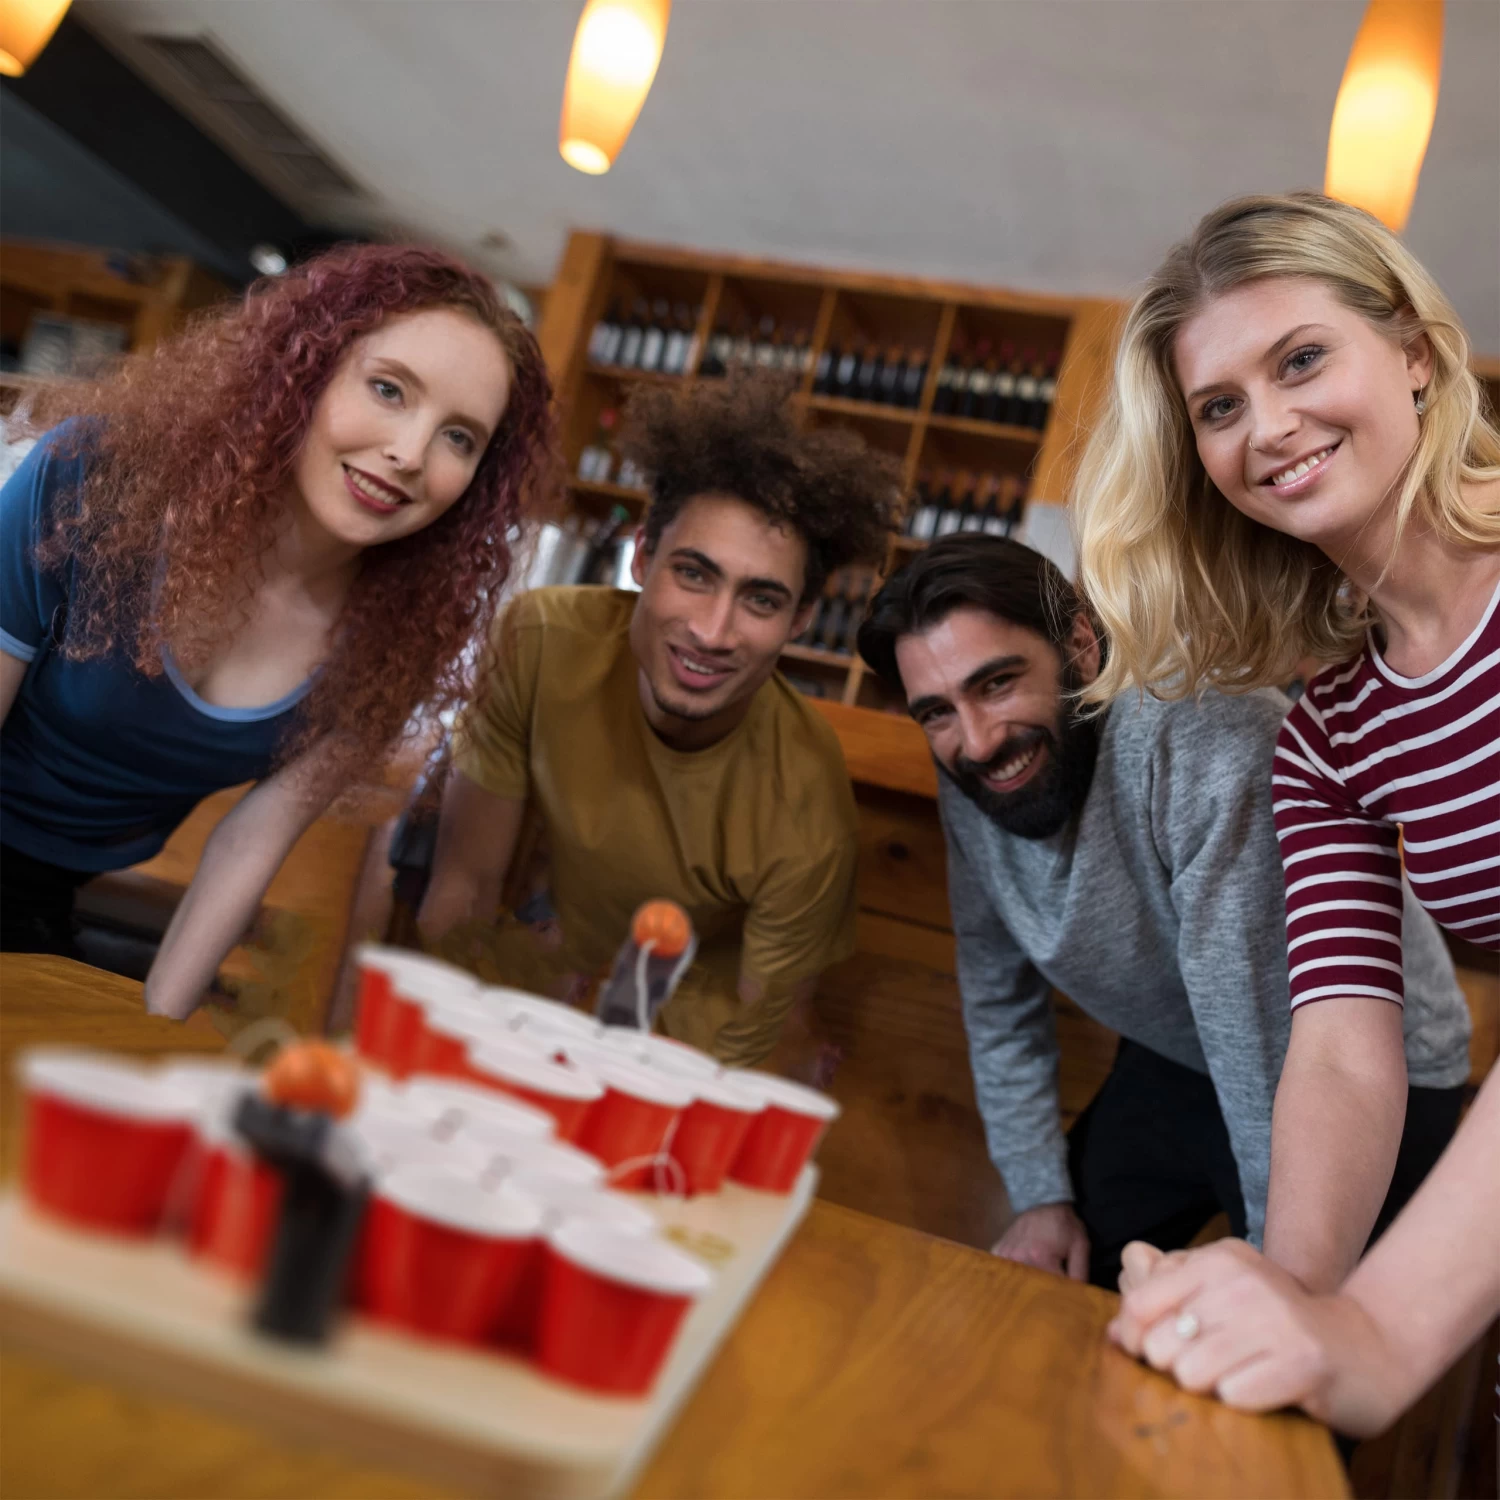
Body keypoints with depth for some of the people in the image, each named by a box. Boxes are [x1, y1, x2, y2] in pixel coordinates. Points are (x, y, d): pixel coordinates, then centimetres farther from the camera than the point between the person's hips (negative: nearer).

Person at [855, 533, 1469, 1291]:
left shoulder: (1209, 735, -36)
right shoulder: (967, 778, -12)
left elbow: (1276, 1046, -33)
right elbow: (998, 991, 2)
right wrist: (1040, 1193, 1)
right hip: (1175, 1066, 6)